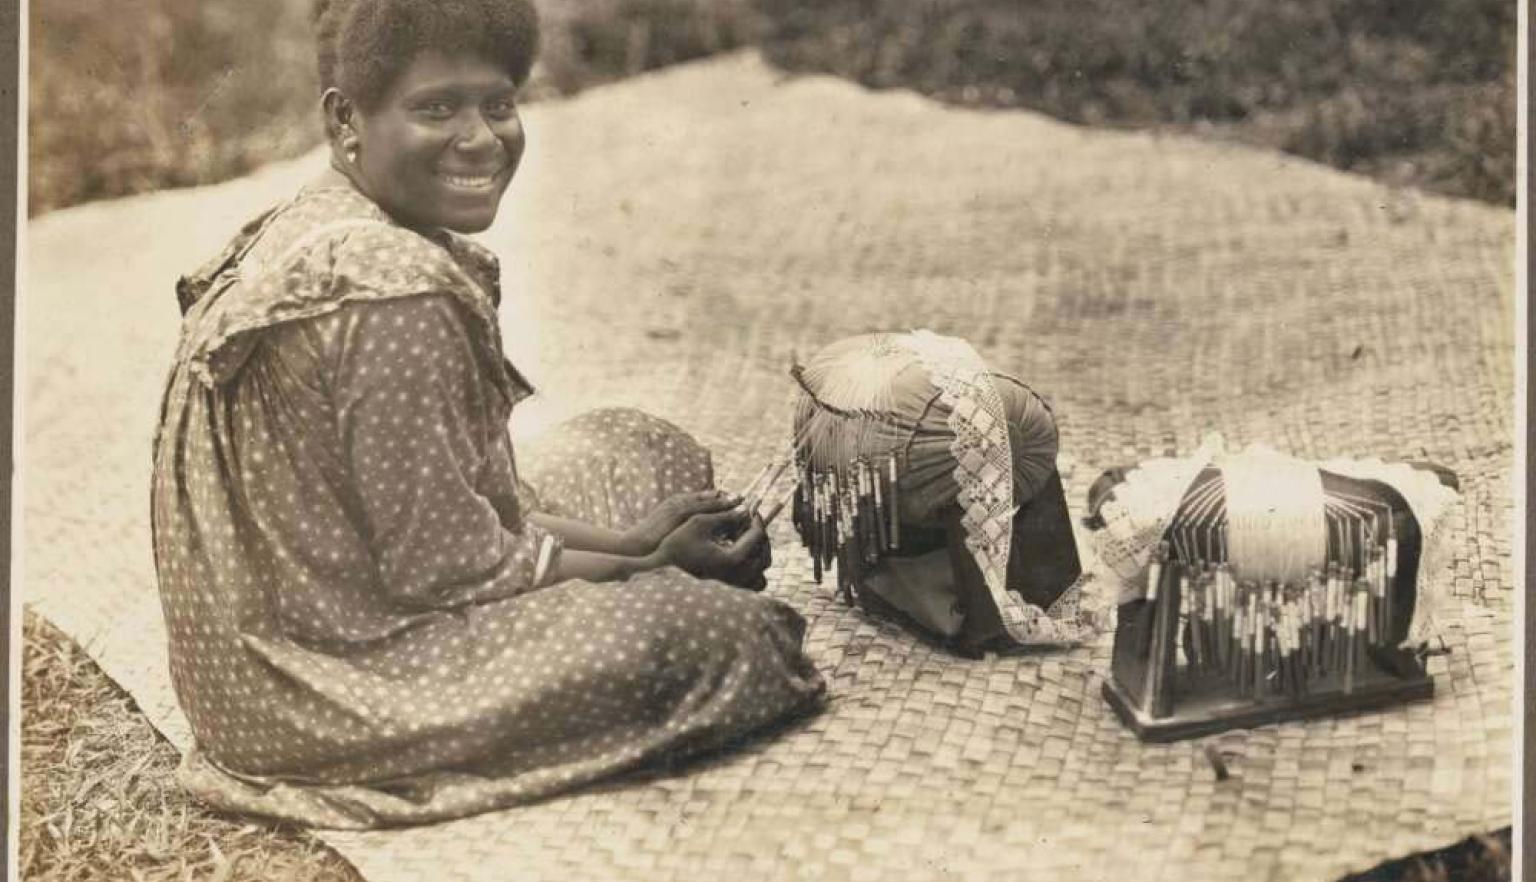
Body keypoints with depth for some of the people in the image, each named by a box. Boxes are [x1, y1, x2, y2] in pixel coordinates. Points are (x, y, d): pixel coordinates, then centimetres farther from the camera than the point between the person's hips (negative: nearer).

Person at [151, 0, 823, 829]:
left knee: (648, 449, 14)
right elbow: (441, 564, -22)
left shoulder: (311, 233, 5)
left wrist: (623, 540, 2)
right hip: (331, 681, -10)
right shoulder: (396, 294, -26)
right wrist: (643, 564, -8)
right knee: (721, 626, -17)